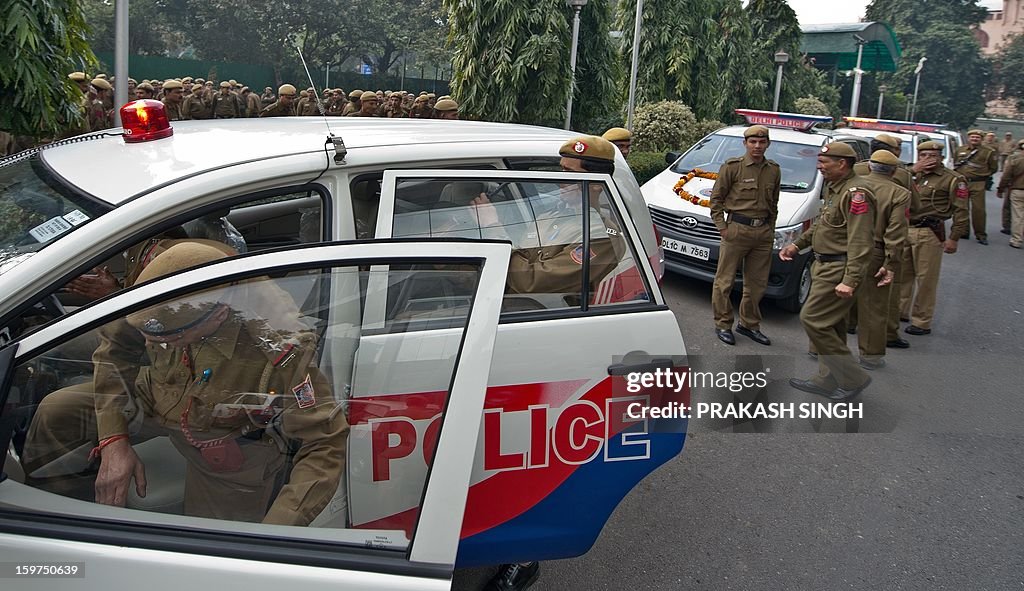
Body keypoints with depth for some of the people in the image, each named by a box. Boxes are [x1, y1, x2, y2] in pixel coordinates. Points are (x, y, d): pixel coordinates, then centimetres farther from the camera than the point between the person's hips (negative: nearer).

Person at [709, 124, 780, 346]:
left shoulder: (774, 170, 10)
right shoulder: (732, 167, -4)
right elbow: (716, 198, -1)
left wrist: (771, 228, 13)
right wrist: (722, 226, -8)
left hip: (763, 232, 5)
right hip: (737, 229, -5)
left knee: (757, 282, 11)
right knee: (725, 280, -1)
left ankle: (749, 324, 25)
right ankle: (723, 324, 11)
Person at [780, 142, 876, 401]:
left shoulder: (855, 193, -20)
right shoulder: (833, 188, 13)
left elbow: (860, 243, -25)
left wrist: (851, 280, -30)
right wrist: (798, 244, 23)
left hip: (838, 270, -10)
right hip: (825, 265, 10)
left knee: (812, 319, -9)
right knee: (831, 326, 15)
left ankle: (853, 378, 1)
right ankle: (828, 380, 26)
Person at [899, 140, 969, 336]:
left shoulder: (952, 179, -3)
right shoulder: (912, 175, 15)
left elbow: (960, 210, -6)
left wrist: (954, 238, -11)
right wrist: (913, 172, -9)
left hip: (929, 234, -6)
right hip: (905, 230, 6)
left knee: (926, 279, -1)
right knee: (902, 274, 15)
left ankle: (922, 322, 7)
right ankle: (900, 311, 30)